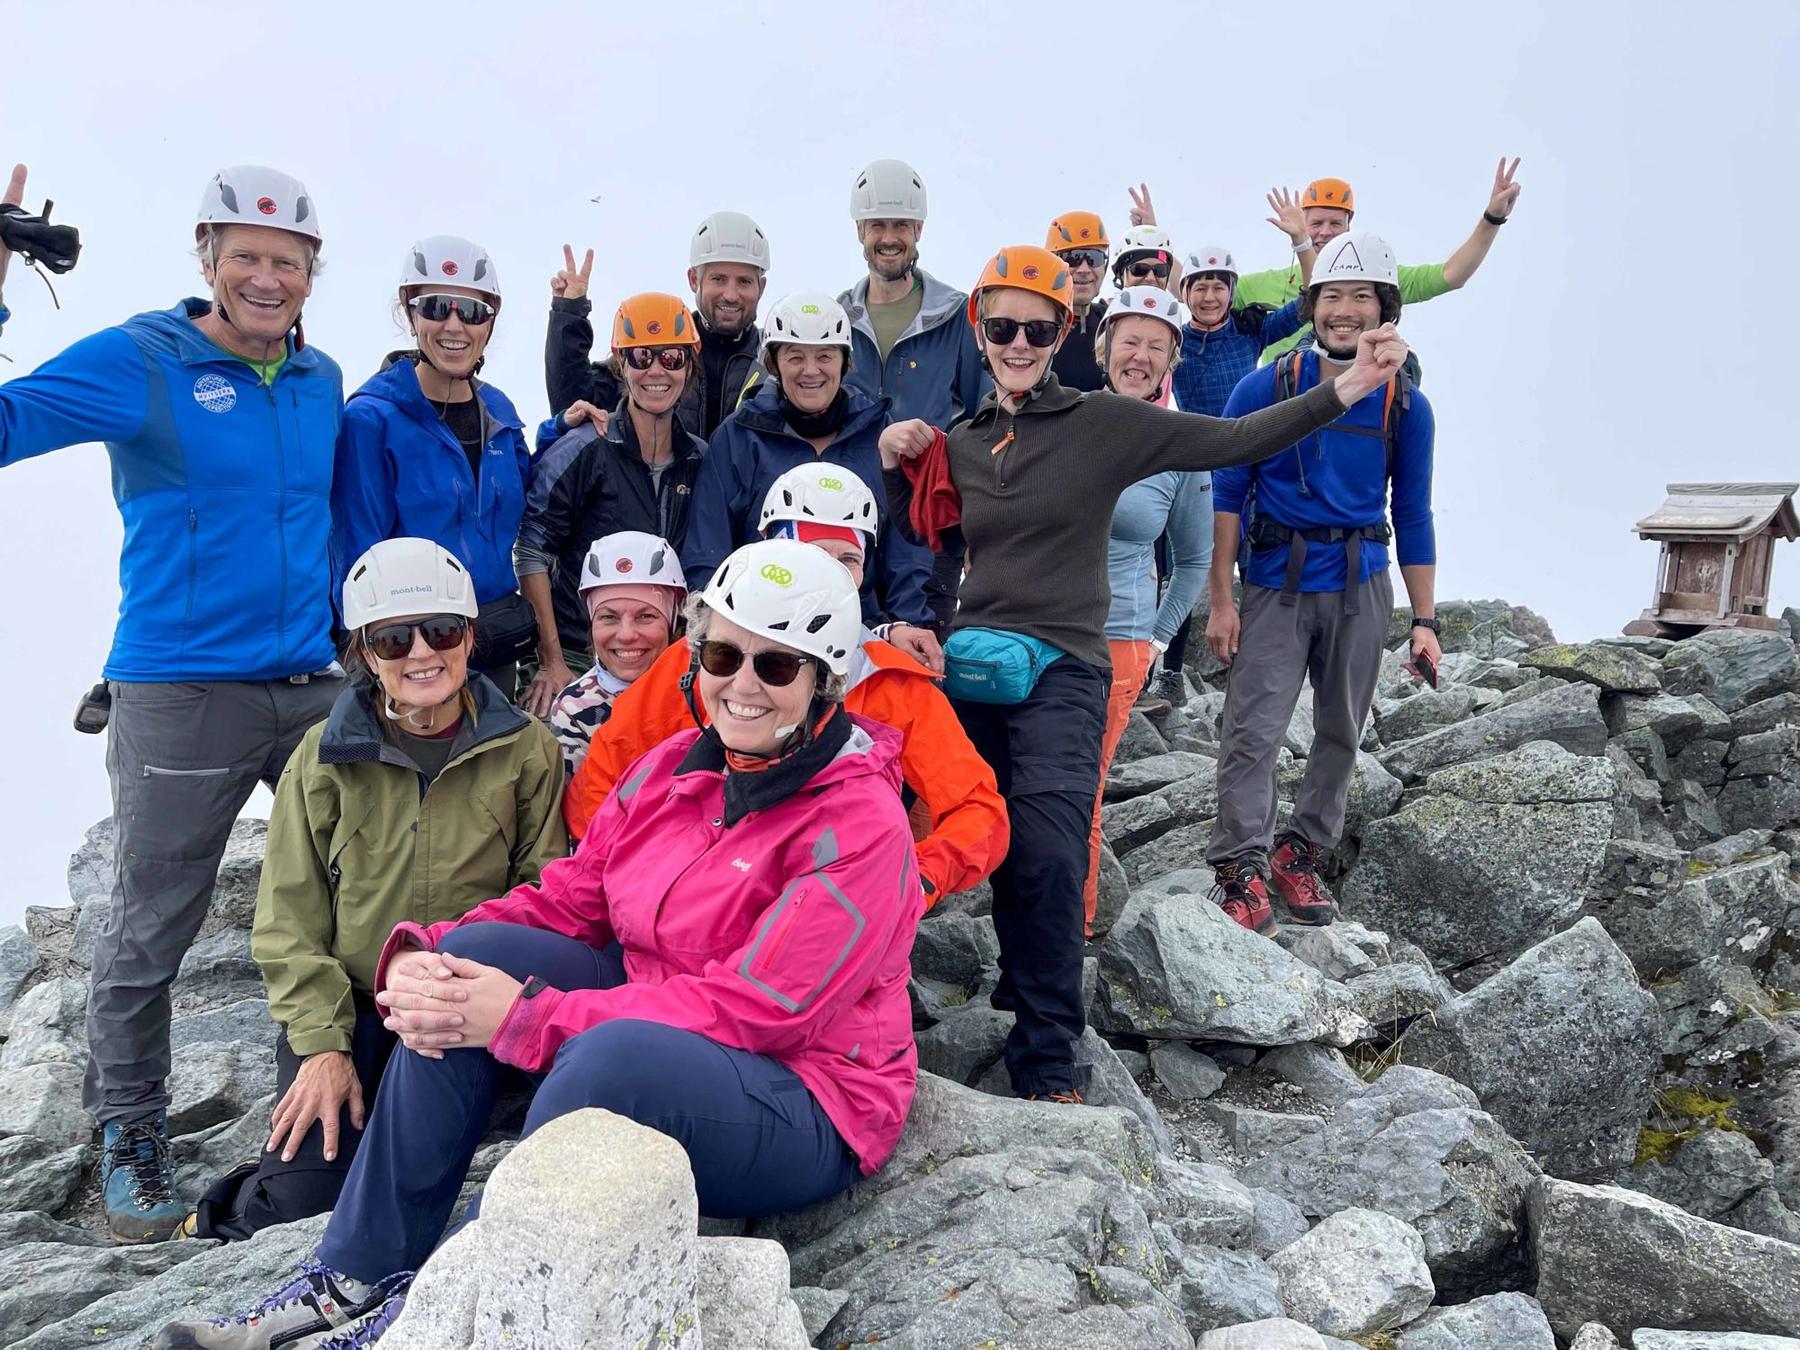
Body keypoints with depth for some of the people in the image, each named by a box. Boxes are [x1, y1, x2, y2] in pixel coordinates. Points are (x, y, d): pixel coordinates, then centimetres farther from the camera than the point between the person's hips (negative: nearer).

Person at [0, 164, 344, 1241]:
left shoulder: (322, 381, 11)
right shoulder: (137, 364, -4)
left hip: (313, 686, 5)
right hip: (180, 696, -5)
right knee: (149, 933, 4)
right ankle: (131, 1139, 22)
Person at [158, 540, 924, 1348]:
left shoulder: (862, 825, -20)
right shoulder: (673, 768, 3)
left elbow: (751, 1011, -25)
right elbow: (568, 900, 3)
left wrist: (524, 1017, -26)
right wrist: (422, 956, -16)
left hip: (808, 1111, -7)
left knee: (618, 1049, -35)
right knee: (481, 951, -11)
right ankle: (354, 1274, -4)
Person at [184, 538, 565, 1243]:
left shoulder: (527, 750, -1)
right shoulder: (325, 756, 0)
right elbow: (289, 920, 1)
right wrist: (321, 1044, -9)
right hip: (344, 1007, 1)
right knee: (304, 1195, -11)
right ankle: (228, 1215, 24)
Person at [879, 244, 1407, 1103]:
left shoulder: (1107, 425, 1)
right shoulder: (956, 443, 14)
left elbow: (1234, 442, -4)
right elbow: (918, 549, 22)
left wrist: (1347, 389, -11)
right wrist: (896, 469, 7)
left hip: (1061, 674, -4)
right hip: (973, 667, 4)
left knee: (1047, 860, -16)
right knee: (1004, 859, 2)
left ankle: (1047, 1063, -5)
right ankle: (1030, 998, 23)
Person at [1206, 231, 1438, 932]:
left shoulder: (1405, 406, 2)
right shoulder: (1265, 388, -5)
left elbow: (1413, 516, 8)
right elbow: (1226, 494, -3)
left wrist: (1424, 620, 5)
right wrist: (1221, 600, -9)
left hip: (1362, 588, 3)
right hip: (1276, 584, -3)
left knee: (1341, 733, 10)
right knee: (1252, 731, -9)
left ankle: (1302, 854, 25)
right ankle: (1240, 867, -2)